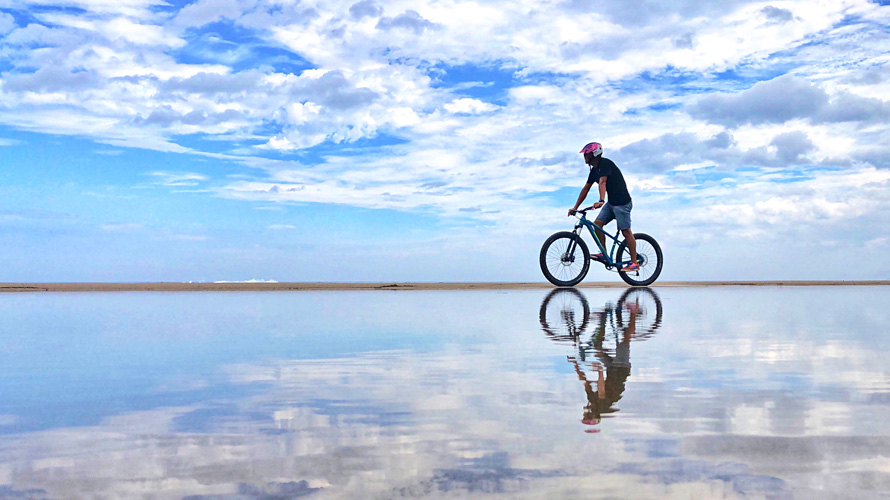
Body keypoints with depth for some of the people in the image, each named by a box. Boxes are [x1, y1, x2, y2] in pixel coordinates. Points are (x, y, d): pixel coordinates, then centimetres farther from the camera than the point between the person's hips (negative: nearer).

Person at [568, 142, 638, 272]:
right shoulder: (594, 170, 12)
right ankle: (604, 254, 8)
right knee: (597, 224, -1)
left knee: (626, 232, -6)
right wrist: (575, 207, 14)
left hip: (622, 202, -9)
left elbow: (602, 182, -32)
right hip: (611, 203, 9)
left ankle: (634, 263, -1)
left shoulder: (605, 164, -16)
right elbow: (585, 189, 15)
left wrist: (601, 201, -46)